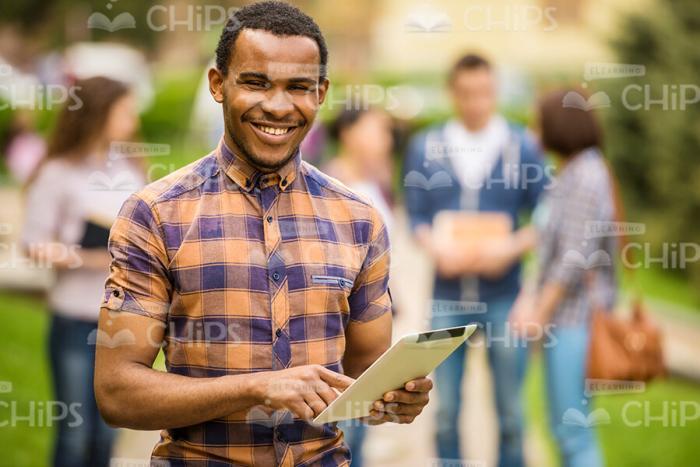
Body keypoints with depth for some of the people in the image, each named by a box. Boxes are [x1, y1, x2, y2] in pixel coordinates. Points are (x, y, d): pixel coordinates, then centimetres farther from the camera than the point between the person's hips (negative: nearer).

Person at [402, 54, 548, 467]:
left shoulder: (523, 146, 1)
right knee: (445, 412, 5)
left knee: (510, 412, 4)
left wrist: (512, 248, -16)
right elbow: (417, 216, 7)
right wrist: (438, 251, -12)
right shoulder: (426, 147, 6)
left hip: (503, 294, -1)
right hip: (447, 295, 1)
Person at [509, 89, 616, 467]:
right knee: (564, 427, 15)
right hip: (563, 318, 10)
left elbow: (574, 259, -19)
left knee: (573, 432, -8)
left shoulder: (584, 177, -15)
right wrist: (534, 302, 11)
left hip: (575, 318, -10)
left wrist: (540, 313, -13)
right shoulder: (572, 173, 13)